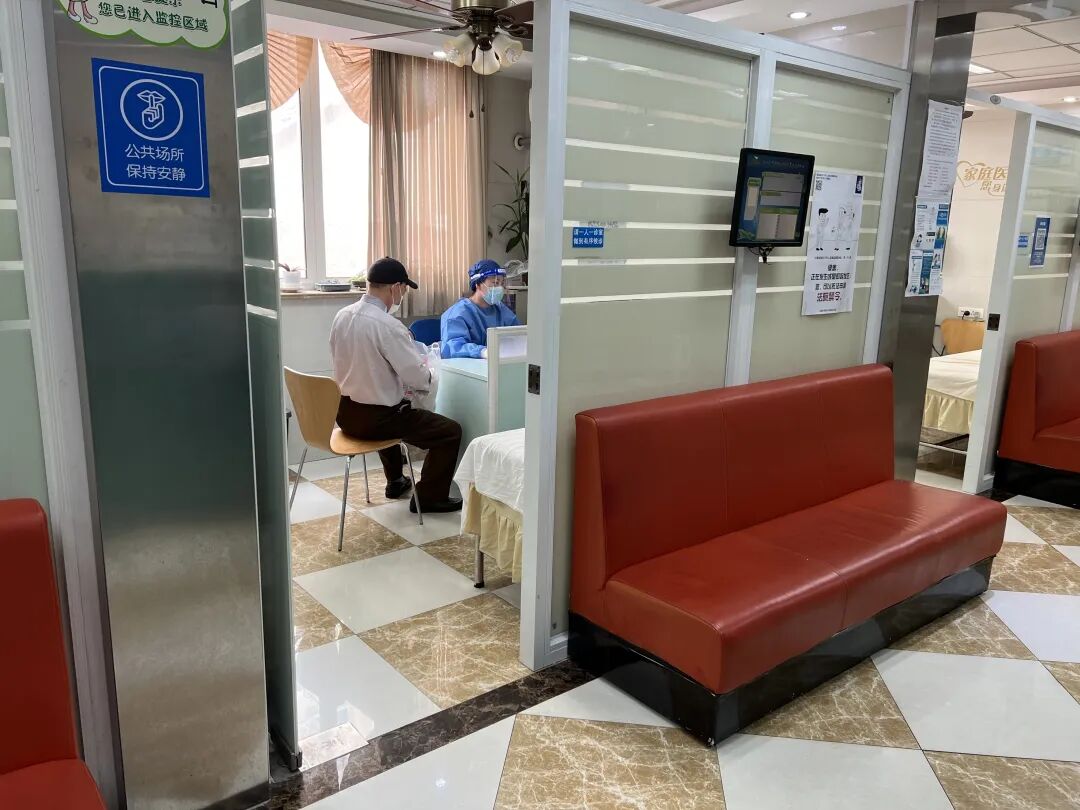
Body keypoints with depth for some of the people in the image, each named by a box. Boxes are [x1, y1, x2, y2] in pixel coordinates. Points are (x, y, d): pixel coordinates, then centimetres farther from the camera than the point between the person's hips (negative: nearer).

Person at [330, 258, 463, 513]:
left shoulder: (342, 316, -1)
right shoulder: (388, 326, -24)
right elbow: (419, 378, -19)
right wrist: (426, 375, 5)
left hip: (345, 411, 9)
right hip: (373, 418, -9)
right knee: (451, 431, 3)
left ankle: (395, 481, 49)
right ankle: (429, 497, 14)